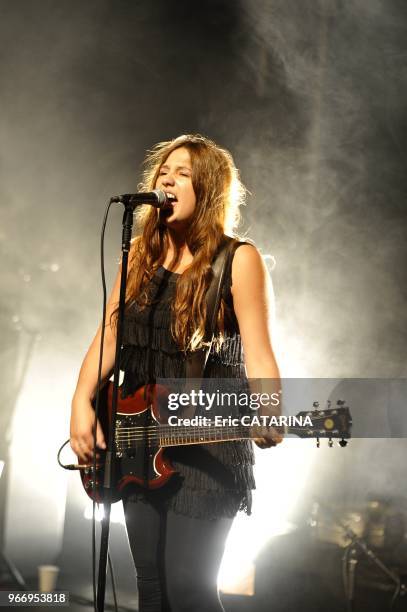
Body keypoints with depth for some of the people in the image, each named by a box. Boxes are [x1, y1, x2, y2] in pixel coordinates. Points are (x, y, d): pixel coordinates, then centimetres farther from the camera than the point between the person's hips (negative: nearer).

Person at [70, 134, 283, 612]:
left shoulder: (238, 260, -8)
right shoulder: (140, 256, 9)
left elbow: (257, 354, -13)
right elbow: (109, 337, 8)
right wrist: (82, 403, -6)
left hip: (209, 444, -5)